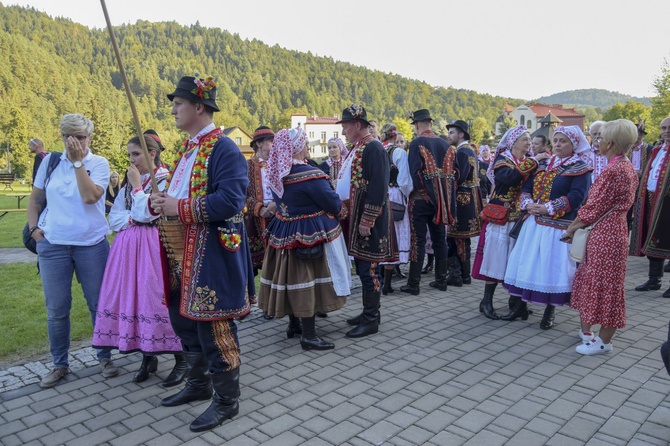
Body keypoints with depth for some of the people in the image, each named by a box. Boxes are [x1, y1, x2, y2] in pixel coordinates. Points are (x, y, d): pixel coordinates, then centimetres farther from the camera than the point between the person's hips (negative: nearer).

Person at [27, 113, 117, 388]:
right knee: (56, 308, 8)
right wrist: (34, 228, 3)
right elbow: (34, 198, 15)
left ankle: (105, 357, 23)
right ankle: (59, 364, 24)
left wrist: (77, 160, -16)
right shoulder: (50, 161, 5)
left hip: (91, 244, -2)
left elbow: (90, 197, -19)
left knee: (99, 304, 6)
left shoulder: (99, 164, -3)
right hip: (52, 245, 2)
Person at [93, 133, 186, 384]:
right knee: (131, 297, 5)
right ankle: (147, 357, 18)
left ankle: (181, 359, 2)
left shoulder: (165, 180, -6)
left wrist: (137, 185, -7)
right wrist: (134, 219, -7)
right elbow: (114, 219, 10)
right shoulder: (128, 181, 15)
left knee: (157, 298, -9)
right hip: (129, 247, 7)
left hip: (153, 246, -7)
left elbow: (146, 213, -15)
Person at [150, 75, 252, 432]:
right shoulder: (187, 148, 15)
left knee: (213, 326, 0)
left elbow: (230, 200, -26)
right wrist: (158, 201, 1)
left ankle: (226, 400, 18)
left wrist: (179, 208, -22)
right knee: (183, 320, 19)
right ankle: (198, 384, 39)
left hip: (211, 254, -10)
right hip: (181, 253, 10)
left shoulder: (224, 149, -14)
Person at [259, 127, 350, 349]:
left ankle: (294, 324, 30)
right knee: (307, 279, -2)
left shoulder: (276, 173, 3)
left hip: (284, 232, 8)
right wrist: (341, 212, 6)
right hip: (310, 234, -8)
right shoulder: (310, 174, -21)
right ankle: (308, 335, 4)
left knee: (290, 276, 16)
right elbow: (332, 202, -15)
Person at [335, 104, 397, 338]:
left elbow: (378, 188, -21)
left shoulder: (373, 149, -15)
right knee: (361, 266, 15)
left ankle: (371, 320, 7)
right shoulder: (356, 148, 15)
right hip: (354, 216, 10)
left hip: (368, 219, -10)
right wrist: (345, 211, 17)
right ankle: (369, 312, 27)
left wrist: (367, 221, -22)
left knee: (368, 268, -3)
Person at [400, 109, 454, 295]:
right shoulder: (444, 144, 7)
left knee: (418, 240, -2)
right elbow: (451, 172, 9)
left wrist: (411, 191, -2)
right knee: (439, 238, 13)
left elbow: (414, 172, -15)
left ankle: (413, 284, 1)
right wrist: (446, 198, 14)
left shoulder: (417, 143, -9)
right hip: (442, 199, 5)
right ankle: (441, 280, 21)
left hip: (421, 197, -5)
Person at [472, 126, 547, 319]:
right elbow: (509, 176, -26)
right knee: (496, 257, -3)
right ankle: (487, 301, 5)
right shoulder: (502, 160, -4)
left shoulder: (530, 162, 14)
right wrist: (533, 162, -19)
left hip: (521, 218, 5)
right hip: (501, 217, -5)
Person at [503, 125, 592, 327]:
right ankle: (520, 306, 19)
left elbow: (576, 196, -16)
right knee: (525, 263, 8)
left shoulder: (580, 169, -3)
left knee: (552, 266, -2)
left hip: (558, 227, -6)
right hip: (534, 223, 6)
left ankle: (549, 312, 13)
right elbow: (526, 187, 11)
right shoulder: (544, 164, 16)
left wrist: (548, 208, -21)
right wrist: (528, 204, -10)